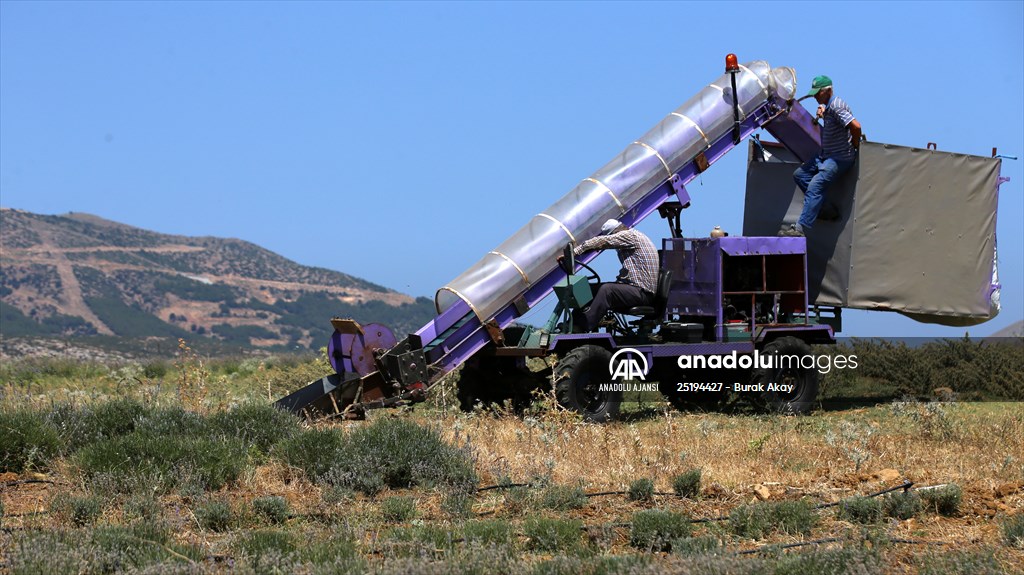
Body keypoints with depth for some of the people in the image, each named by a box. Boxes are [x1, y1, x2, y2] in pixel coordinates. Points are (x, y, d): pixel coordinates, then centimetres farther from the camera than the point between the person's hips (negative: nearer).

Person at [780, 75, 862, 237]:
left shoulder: (836, 106, -21)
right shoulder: (828, 105, 11)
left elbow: (856, 126, -31)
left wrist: (855, 146, -17)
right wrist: (821, 110, 17)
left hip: (841, 158, -11)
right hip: (826, 155, 11)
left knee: (814, 186, -21)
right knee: (800, 174, 10)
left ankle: (801, 228, -25)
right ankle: (826, 209, 4)